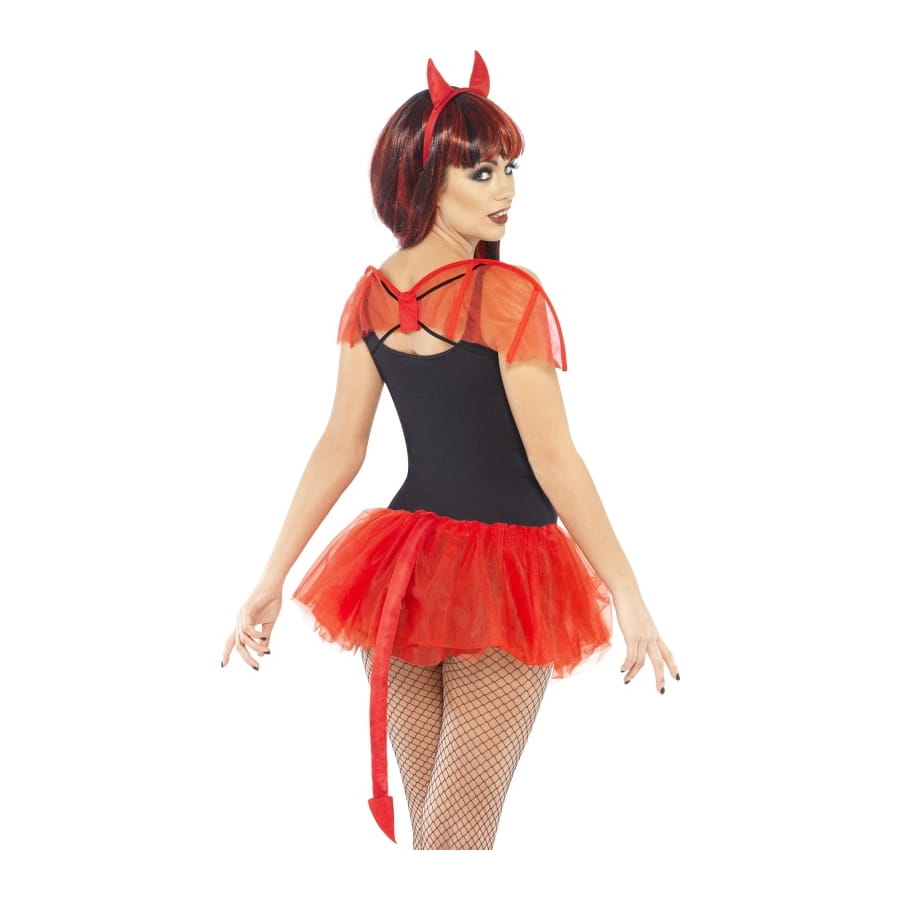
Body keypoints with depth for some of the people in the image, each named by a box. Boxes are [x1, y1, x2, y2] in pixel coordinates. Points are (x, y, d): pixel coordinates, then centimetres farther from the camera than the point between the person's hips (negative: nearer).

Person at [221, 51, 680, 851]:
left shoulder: (370, 297, 2)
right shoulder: (508, 296, -16)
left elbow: (339, 449, 2)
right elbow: (554, 461, -16)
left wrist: (272, 579, 9)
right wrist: (631, 602, -12)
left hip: (400, 571, 6)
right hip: (503, 576, -6)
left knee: (429, 827, 14)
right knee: (459, 838, -5)